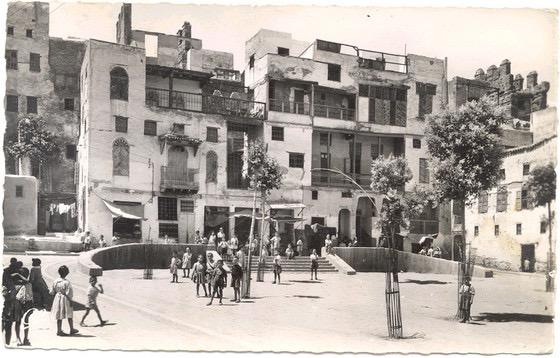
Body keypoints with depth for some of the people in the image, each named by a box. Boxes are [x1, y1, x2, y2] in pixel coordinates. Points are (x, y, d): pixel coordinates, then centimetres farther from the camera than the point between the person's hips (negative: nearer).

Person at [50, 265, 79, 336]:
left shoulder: (55, 281, -5)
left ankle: (59, 330, 18)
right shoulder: (67, 282, -21)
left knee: (59, 316, 14)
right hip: (65, 299, -5)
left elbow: (52, 292, 4)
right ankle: (72, 330, 24)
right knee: (69, 316, 12)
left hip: (58, 299, 5)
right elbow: (69, 293, -18)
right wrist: (70, 301, -7)